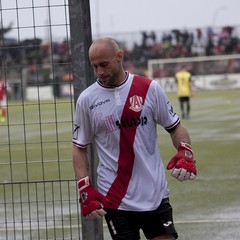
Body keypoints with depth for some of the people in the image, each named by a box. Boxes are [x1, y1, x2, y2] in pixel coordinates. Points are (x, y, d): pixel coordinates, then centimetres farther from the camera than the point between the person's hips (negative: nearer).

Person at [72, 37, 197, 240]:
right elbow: (80, 147, 7)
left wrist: (185, 153, -12)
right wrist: (85, 189, -4)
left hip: (156, 195, 0)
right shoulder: (87, 100, 1)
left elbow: (175, 126, 8)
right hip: (114, 199, 0)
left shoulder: (150, 88, 0)